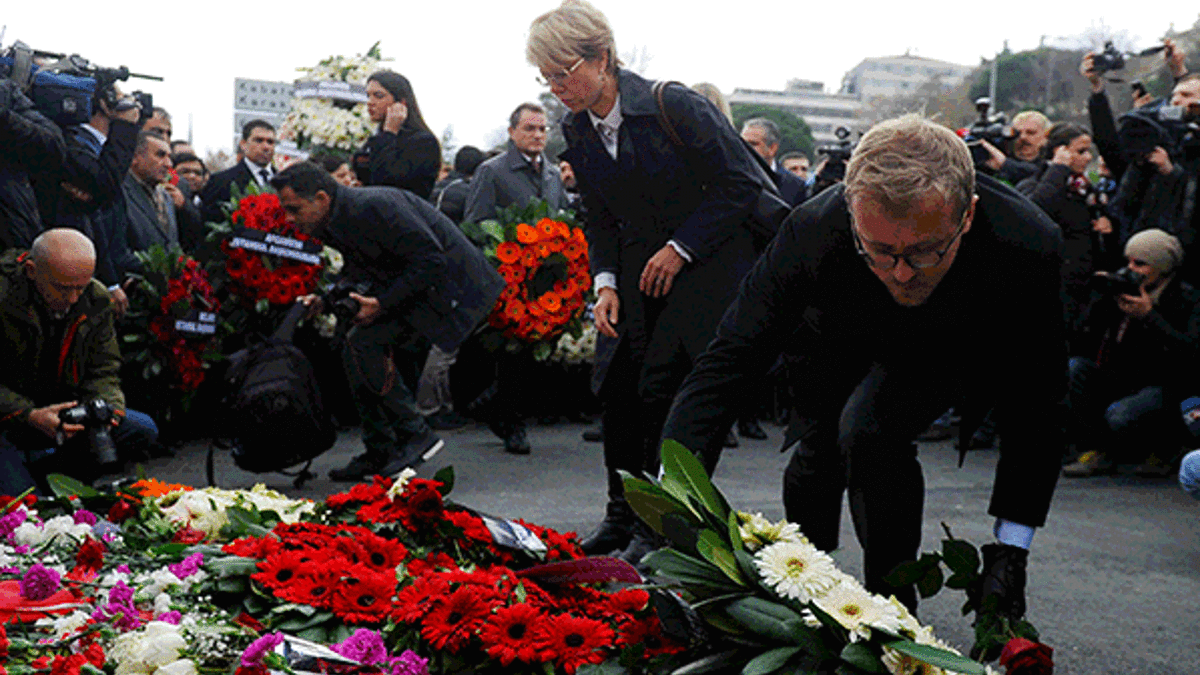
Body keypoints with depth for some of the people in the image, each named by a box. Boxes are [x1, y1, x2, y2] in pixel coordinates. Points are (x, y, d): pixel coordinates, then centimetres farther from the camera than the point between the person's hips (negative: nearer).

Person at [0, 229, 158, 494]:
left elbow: (103, 371, 1)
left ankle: (40, 466, -1)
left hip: (63, 411, 6)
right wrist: (30, 416, -31)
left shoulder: (97, 299, -5)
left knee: (143, 430, -11)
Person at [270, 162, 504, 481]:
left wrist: (382, 303, -24)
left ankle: (415, 435, -11)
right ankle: (381, 454, 15)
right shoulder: (330, 223, 3)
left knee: (363, 343, -20)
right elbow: (359, 271, 17)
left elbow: (432, 260, -26)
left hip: (447, 285, -10)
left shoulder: (374, 206, -27)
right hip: (410, 288, 10)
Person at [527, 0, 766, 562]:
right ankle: (622, 515, 16)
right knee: (619, 387, -1)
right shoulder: (576, 132, 1)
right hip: (641, 267, 6)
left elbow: (741, 185, -12)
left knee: (663, 385, -14)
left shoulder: (675, 107, -18)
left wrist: (680, 249, -13)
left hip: (708, 260, -6)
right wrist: (606, 283, -3)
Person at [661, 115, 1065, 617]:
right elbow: (730, 358, -35)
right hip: (844, 344, 2)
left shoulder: (1027, 247, -40)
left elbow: (1036, 407, -27)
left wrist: (1010, 548, -29)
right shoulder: (812, 231, -40)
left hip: (962, 351, -2)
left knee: (869, 428, -27)